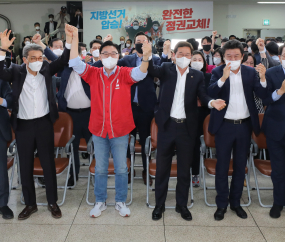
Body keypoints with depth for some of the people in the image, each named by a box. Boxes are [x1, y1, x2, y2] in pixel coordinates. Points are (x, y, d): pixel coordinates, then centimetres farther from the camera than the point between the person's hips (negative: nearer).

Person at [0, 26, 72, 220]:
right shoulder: (16, 72, -2)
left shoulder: (46, 69, 2)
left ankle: (52, 202, 23)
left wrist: (69, 41, -22)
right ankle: (30, 204, 26)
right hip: (23, 125, 0)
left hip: (44, 123, 0)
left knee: (49, 163, 8)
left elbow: (63, 61, -7)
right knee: (25, 166, 10)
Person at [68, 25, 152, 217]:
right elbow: (75, 62, -9)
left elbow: (140, 73, -24)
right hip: (98, 130, 2)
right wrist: (75, 39, -19)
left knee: (121, 169, 10)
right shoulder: (93, 74, 0)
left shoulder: (125, 74, -6)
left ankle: (121, 202, 28)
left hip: (120, 131, -1)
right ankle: (100, 202, 31)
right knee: (100, 169, 14)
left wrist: (146, 57, -45)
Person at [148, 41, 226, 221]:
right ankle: (159, 204, 25)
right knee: (162, 167, 9)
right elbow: (152, 70, -18)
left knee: (184, 168, 11)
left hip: (187, 127, 1)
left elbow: (203, 96, -6)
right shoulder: (166, 69, 2)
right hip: (167, 125, -1)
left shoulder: (197, 75, 5)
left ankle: (182, 205, 28)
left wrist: (212, 102, -29)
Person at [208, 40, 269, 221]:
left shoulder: (250, 72, 3)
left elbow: (263, 95, -4)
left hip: (245, 125, 3)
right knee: (222, 166, 6)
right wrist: (223, 77, -33)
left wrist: (262, 78, -21)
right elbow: (211, 93, -19)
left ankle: (236, 201, 29)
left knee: (240, 165, 13)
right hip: (225, 125, -2)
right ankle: (222, 204, 20)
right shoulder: (218, 72, -4)